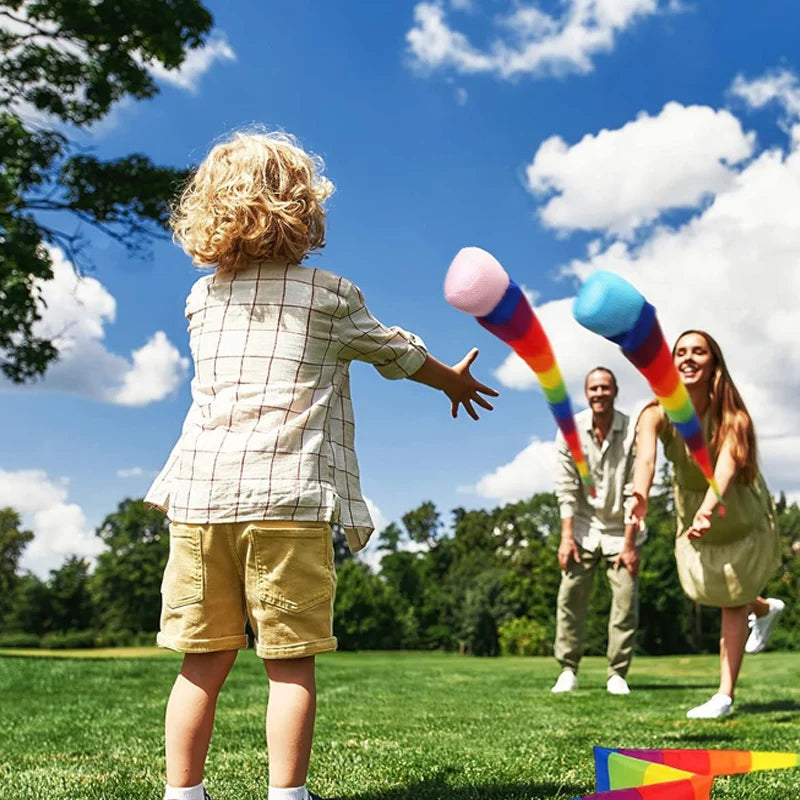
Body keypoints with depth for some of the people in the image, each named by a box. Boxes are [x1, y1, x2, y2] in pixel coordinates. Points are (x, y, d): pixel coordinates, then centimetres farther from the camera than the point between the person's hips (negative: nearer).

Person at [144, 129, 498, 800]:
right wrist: (455, 380, 38)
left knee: (204, 662, 10)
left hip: (200, 493, 4)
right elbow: (397, 353, 19)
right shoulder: (331, 295, 5)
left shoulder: (202, 297, 16)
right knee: (290, 663, 2)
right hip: (287, 495, -4)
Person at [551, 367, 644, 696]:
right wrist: (566, 536, -10)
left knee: (626, 601, -3)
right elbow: (566, 488, -5)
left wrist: (629, 543, -13)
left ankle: (617, 674, 8)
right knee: (570, 597, -4)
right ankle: (568, 670, 6)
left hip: (621, 530, -1)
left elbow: (635, 493, -12)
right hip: (584, 528, 1)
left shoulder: (632, 432, -13)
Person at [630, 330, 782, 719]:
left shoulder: (732, 416, -30)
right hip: (693, 512, 3)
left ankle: (725, 696, 4)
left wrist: (709, 508, -69)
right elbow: (645, 456, -46)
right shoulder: (658, 414, -25)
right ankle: (765, 608, 49)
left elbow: (727, 463, -49)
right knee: (714, 593, 18)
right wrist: (641, 494, -68)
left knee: (732, 604, -3)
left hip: (741, 515, -3)